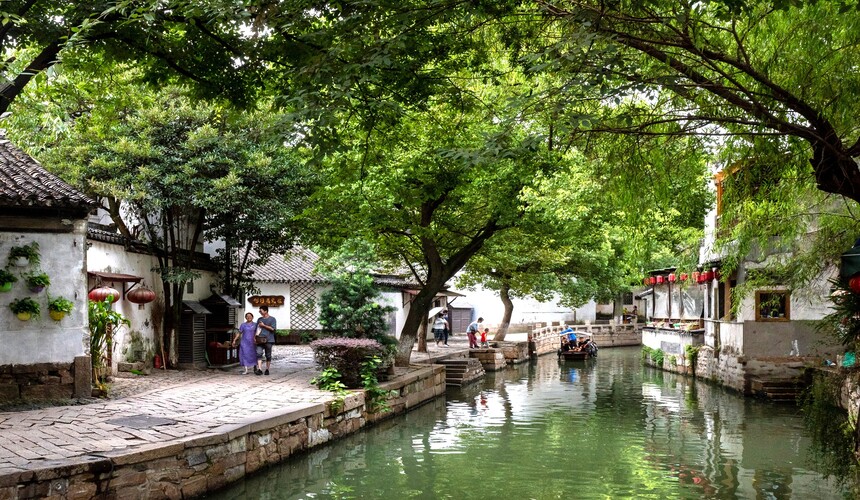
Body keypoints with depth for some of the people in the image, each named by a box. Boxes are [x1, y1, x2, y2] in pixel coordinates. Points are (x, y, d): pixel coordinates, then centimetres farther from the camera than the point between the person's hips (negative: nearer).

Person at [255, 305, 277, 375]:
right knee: (259, 354, -13)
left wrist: (263, 325, -6)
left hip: (268, 340, -3)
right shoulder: (259, 319, 17)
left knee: (268, 356, 4)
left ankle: (267, 369, 15)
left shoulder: (272, 319, 2)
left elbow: (272, 328, -9)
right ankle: (259, 369, -20)